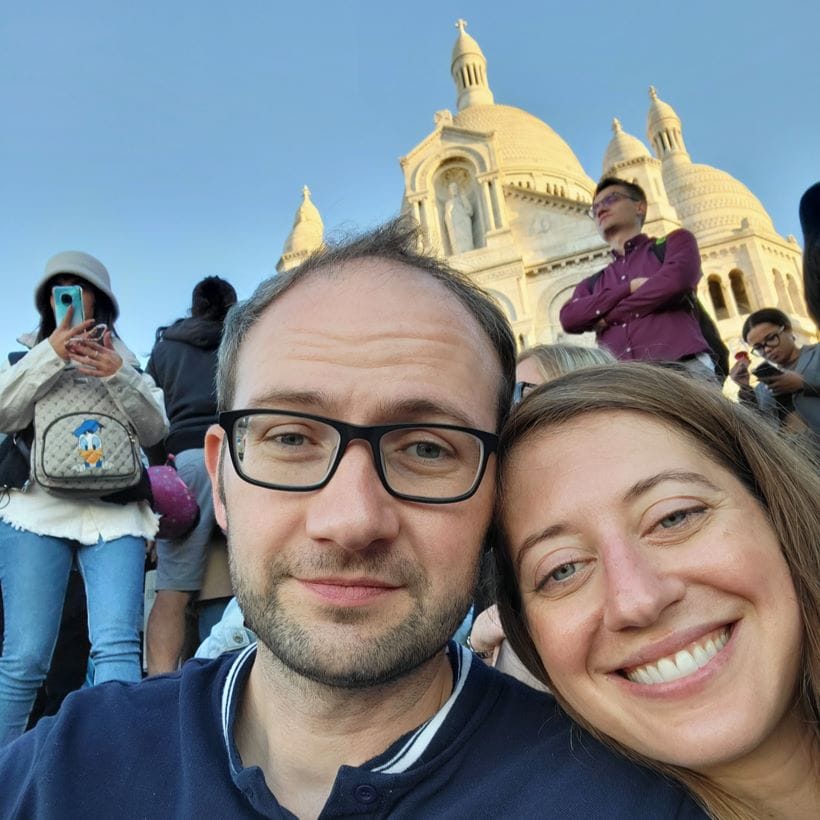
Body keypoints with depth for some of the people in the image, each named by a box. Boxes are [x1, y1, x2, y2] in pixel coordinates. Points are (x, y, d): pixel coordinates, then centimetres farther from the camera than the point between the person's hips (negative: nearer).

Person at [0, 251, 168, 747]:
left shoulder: (128, 362, 19)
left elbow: (156, 430, 5)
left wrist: (118, 376, -11)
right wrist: (52, 354, -9)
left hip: (116, 514, 0)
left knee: (117, 646, -14)